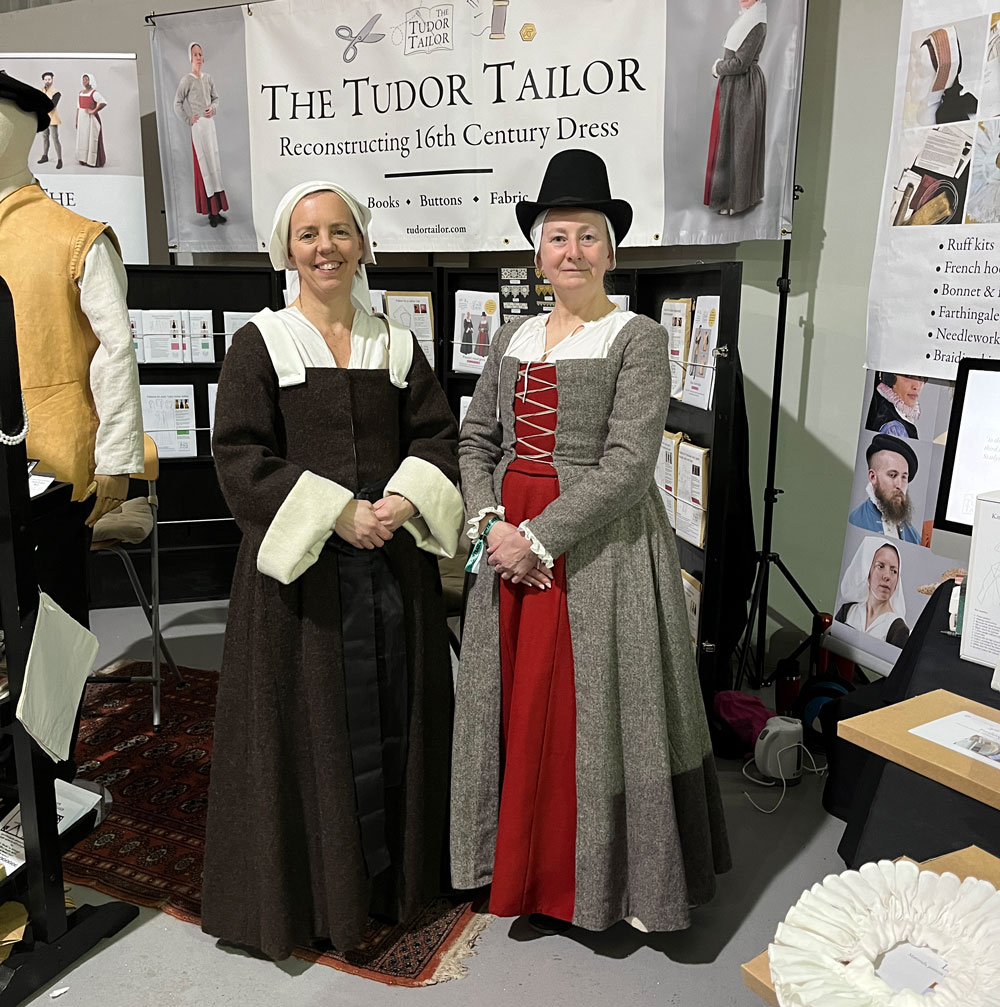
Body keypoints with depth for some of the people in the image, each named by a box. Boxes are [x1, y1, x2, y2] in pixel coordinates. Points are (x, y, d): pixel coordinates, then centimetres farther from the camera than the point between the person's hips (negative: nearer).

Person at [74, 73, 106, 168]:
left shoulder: (94, 93, -10)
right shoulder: (81, 92, 13)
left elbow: (104, 103, -26)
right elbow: (78, 107, 16)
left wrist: (93, 111, -21)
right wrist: (76, 120, 13)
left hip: (91, 119, -8)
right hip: (82, 119, 8)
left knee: (91, 139, -5)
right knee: (82, 139, 10)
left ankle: (93, 161, -1)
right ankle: (84, 159, 17)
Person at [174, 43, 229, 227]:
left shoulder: (208, 78, 10)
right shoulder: (186, 80, -6)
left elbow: (216, 98, 19)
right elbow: (177, 104, -5)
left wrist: (213, 108, 0)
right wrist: (188, 120, -8)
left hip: (211, 124, 6)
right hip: (198, 126, -6)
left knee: (214, 163, 6)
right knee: (204, 166, -5)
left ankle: (216, 209, 11)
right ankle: (211, 212, -3)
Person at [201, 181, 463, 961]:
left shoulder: (398, 345, 9)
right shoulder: (261, 343, -1)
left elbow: (437, 437, 6)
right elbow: (240, 456, -8)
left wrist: (405, 502, -13)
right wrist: (335, 515, -18)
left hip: (395, 562, 4)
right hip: (300, 565, -3)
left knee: (394, 716, 11)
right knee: (312, 723, 5)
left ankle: (396, 872, 30)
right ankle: (314, 889, 24)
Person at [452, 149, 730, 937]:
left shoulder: (638, 339, -6)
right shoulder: (513, 338, 12)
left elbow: (628, 466, -15)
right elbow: (476, 440, 10)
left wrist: (538, 538, -18)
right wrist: (492, 523, -7)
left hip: (598, 545, -5)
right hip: (509, 544, 6)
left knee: (589, 707, 3)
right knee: (515, 704, 13)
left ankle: (594, 879, 25)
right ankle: (523, 868, 33)